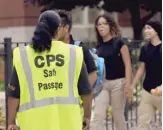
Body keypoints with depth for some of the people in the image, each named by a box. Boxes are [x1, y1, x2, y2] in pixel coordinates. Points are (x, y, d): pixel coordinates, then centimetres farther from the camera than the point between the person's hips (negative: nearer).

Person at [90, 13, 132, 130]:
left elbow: (127, 64, -10)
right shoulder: (99, 46, 9)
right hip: (103, 83, 5)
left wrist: (128, 84, -17)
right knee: (98, 115, -6)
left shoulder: (119, 42, -6)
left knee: (118, 115, 4)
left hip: (118, 82, -5)